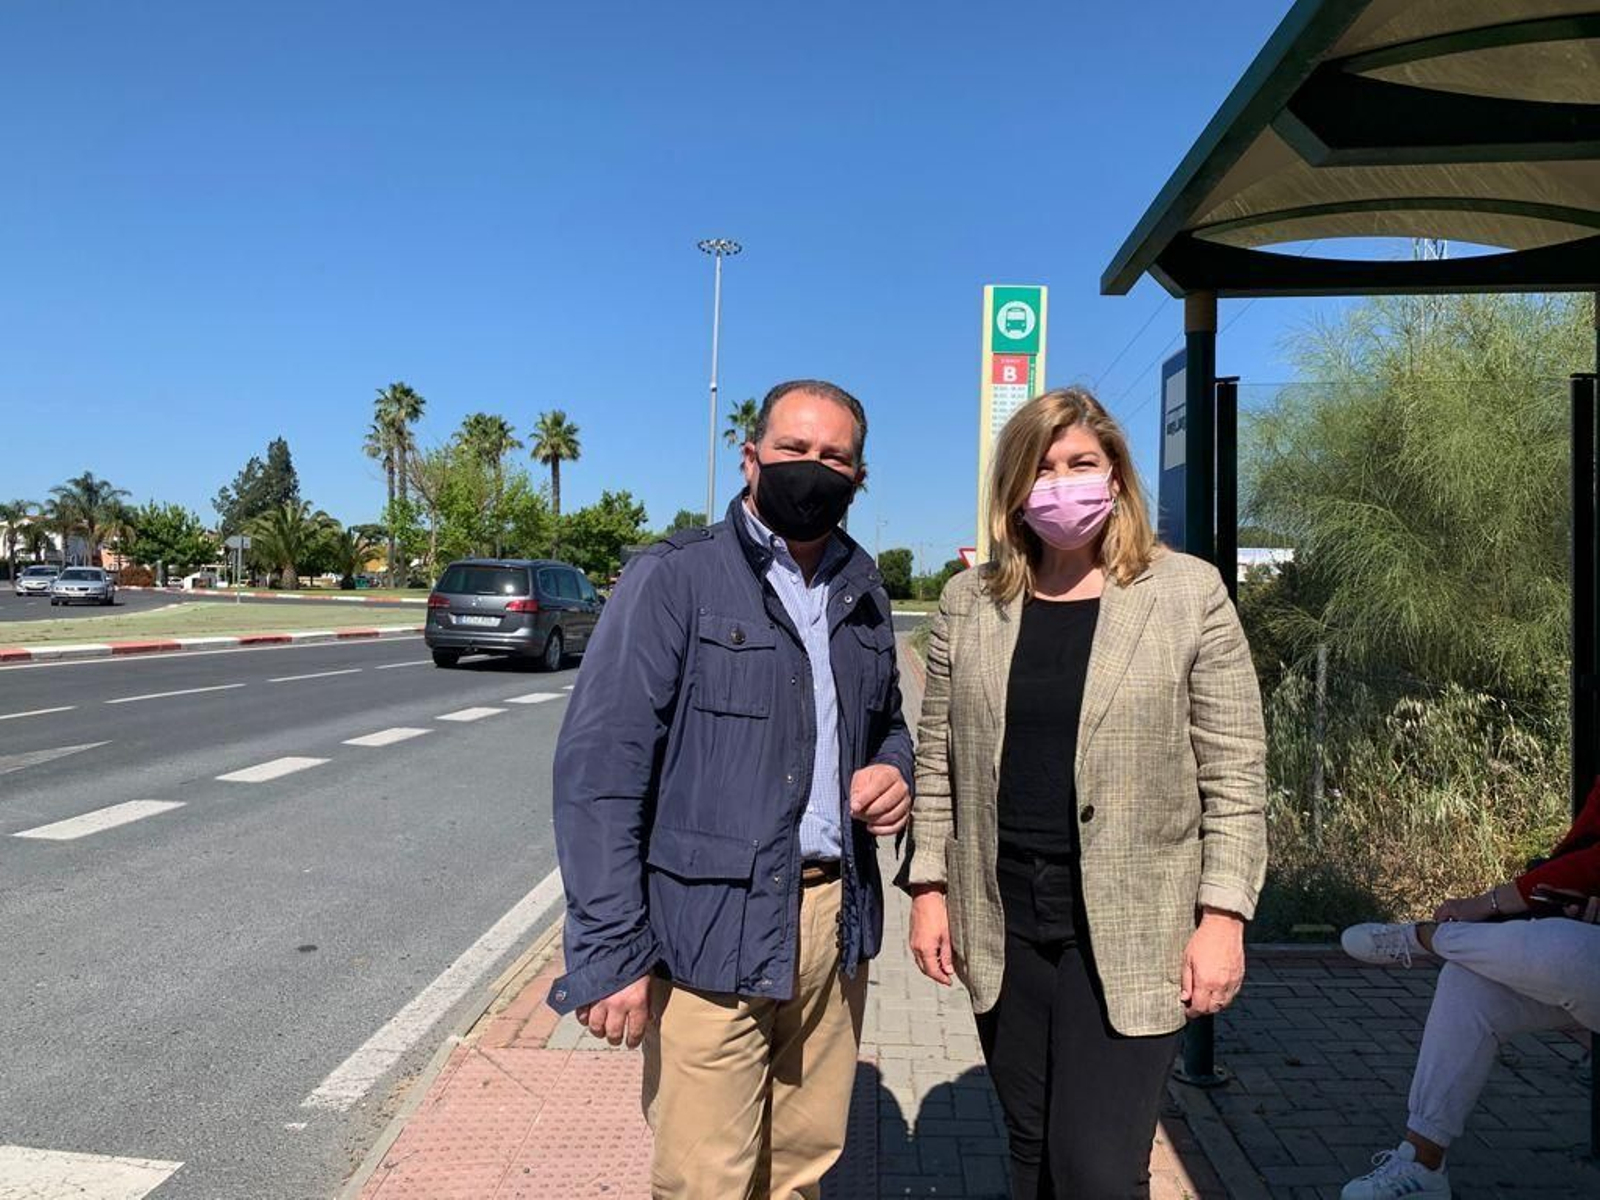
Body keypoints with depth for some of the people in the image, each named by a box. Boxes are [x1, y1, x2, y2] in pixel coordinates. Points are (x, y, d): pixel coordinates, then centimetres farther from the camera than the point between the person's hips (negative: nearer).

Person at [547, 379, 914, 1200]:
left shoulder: (863, 594, 11)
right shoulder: (675, 578, -8)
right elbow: (599, 770, -12)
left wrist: (893, 769, 0)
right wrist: (611, 951, -15)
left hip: (835, 922, 5)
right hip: (711, 932, -5)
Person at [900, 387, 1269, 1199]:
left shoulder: (1189, 593, -4)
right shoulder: (968, 602, 4)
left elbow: (1234, 772, -5)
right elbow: (937, 763, 7)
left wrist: (1223, 914, -8)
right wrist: (929, 886, 3)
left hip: (1131, 927, -3)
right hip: (1004, 923, 3)